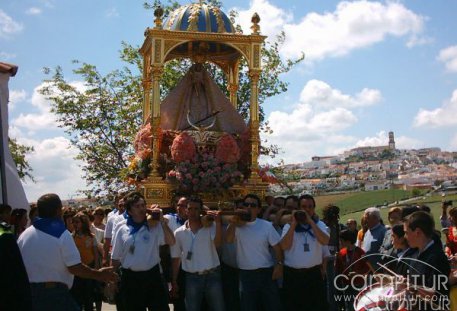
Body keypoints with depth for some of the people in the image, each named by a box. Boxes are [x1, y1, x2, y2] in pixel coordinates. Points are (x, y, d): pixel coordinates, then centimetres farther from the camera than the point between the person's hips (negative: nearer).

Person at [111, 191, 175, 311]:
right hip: (130, 278, 1)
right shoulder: (122, 230, 3)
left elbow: (171, 242, -15)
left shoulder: (154, 226, -2)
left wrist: (162, 221, -17)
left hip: (152, 276, -1)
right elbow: (115, 258, 9)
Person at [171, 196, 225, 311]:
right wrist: (174, 282, 8)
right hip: (192, 278, 1)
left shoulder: (210, 227, -3)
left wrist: (218, 222, -31)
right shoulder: (179, 232, 2)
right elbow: (176, 258, 8)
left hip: (212, 275, -1)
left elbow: (217, 243, -21)